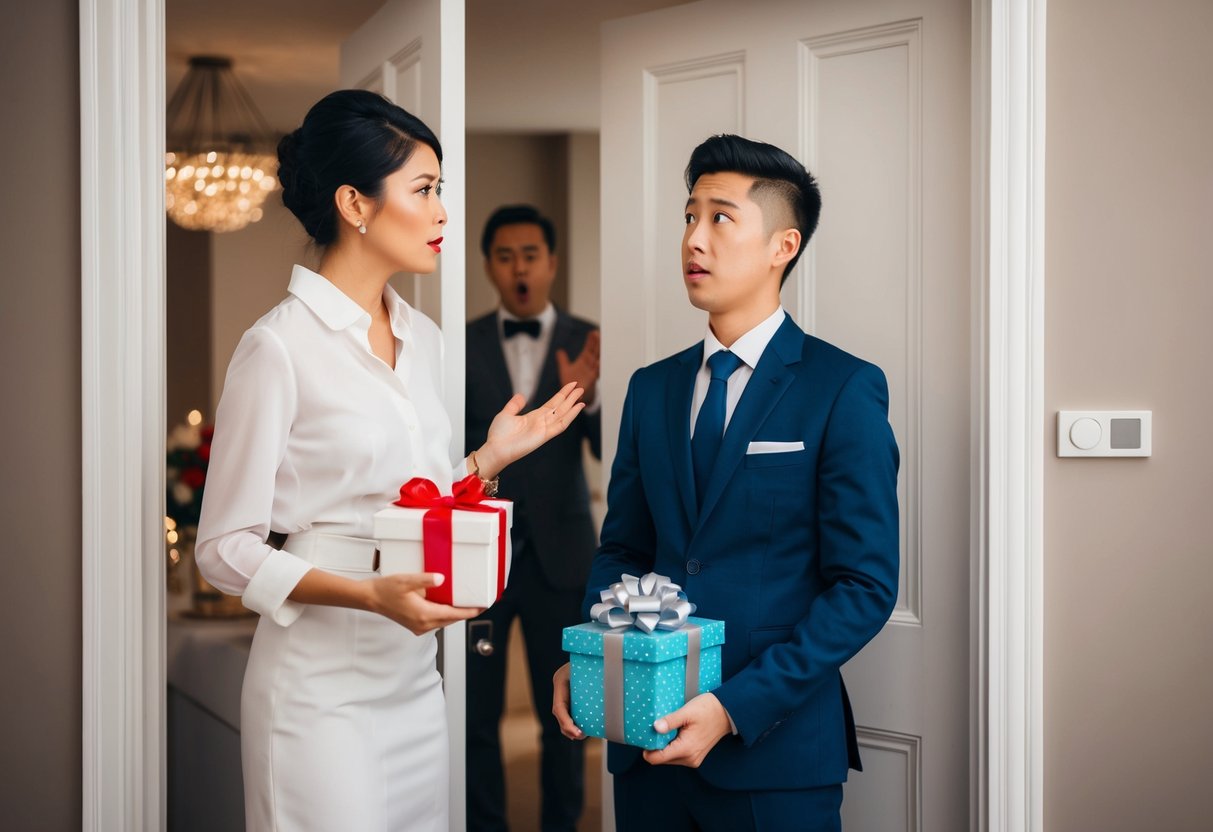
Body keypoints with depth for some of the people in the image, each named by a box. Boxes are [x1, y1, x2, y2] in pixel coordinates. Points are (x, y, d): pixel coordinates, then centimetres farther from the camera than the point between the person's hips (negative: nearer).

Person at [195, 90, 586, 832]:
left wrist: (491, 458, 5)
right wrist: (371, 595, -23)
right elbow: (226, 548, -11)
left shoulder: (424, 339, 10)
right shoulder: (279, 347, -12)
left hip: (414, 677, 7)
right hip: (322, 682, -7)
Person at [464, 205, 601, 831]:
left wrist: (587, 398, -23)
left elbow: (611, 449, -4)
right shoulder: (461, 345, 4)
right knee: (476, 716, 3)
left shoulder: (586, 344, 3)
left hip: (559, 555, 0)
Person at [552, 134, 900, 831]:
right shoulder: (652, 389, 10)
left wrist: (736, 708, -18)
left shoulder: (845, 390, -7)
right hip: (649, 738, 5)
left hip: (774, 748, -4)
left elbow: (865, 586, -11)